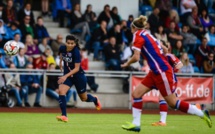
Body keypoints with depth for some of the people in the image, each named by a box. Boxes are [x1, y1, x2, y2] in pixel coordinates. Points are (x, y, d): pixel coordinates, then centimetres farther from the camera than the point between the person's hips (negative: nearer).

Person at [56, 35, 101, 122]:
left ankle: (95, 99, 51)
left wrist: (66, 76, -35)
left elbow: (77, 68, -27)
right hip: (67, 75, 4)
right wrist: (60, 62, 16)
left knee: (84, 98, 14)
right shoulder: (62, 48, -12)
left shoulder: (76, 52, -27)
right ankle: (64, 116, -21)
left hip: (78, 76, -4)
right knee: (61, 91, -23)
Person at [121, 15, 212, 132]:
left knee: (172, 103, -2)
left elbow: (136, 57, -18)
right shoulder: (147, 35, 16)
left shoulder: (138, 35, -9)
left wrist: (127, 63, -1)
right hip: (156, 72, 9)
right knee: (136, 94, 5)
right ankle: (136, 124, 5)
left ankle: (202, 114, 6)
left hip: (162, 71, -9)